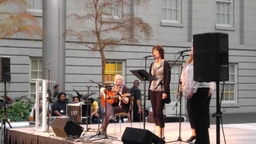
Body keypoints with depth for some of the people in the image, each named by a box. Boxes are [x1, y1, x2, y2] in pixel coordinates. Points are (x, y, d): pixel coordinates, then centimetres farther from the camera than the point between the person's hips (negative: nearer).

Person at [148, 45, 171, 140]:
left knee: (159, 112, -10)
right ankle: (158, 133, 8)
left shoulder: (165, 63, -4)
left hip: (161, 90, -6)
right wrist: (149, 91, 11)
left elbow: (167, 78, -9)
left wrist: (165, 92, -16)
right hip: (152, 90, 6)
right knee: (154, 113, 4)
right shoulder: (152, 64, 15)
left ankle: (162, 135, -4)